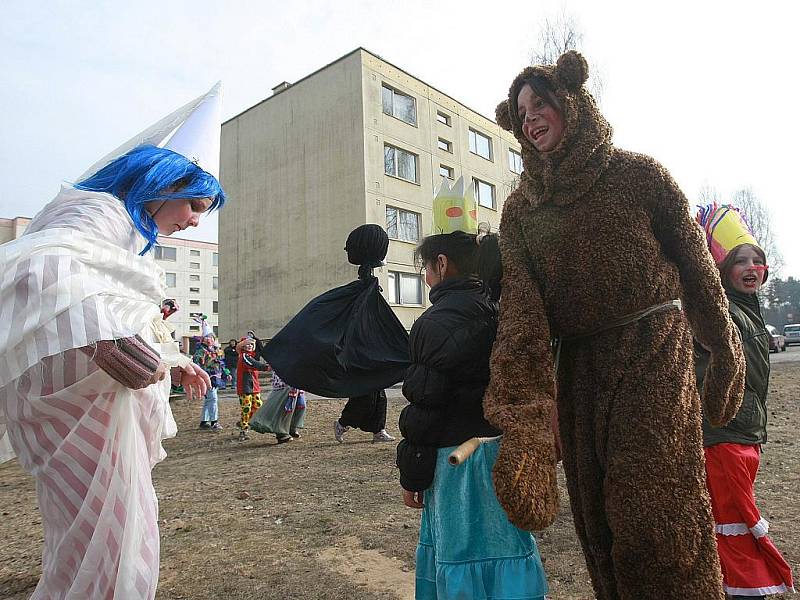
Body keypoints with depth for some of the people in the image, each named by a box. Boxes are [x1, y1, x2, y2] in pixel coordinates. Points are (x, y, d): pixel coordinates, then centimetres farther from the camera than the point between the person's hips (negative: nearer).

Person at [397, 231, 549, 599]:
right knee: (501, 542, 18)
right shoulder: (494, 313, 8)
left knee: (460, 552, 6)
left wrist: (411, 475, -7)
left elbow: (425, 407, -17)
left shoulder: (434, 323, -16)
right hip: (502, 450, 8)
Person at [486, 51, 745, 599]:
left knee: (652, 514, -5)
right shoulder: (520, 207, 5)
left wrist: (726, 359, 6)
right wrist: (522, 410, -22)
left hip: (653, 353, -3)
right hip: (577, 366, 3)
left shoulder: (637, 173, 0)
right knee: (597, 516, 11)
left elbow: (697, 268, 4)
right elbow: (520, 305, -10)